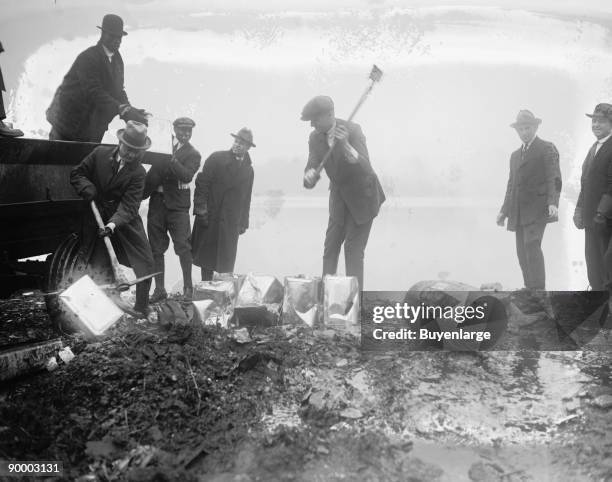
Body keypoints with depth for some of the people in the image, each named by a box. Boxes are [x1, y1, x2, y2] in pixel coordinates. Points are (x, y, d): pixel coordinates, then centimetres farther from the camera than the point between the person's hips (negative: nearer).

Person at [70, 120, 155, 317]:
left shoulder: (138, 172, -11)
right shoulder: (100, 153, -5)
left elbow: (128, 205, -19)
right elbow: (77, 174, 4)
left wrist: (113, 224, -33)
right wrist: (87, 188, -16)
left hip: (126, 220, -1)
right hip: (96, 218, 1)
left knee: (145, 263, -4)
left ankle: (142, 312, 10)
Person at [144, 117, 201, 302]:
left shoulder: (193, 154, 4)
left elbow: (187, 175, -14)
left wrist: (171, 160, -23)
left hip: (177, 205, -3)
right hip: (157, 202, 3)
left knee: (183, 247, -8)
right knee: (156, 249, 5)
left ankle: (188, 287, 7)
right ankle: (159, 289, 14)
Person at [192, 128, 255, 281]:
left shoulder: (248, 169, 12)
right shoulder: (216, 158, 0)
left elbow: (246, 198, 16)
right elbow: (202, 183, -4)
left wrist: (243, 222, 12)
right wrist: (201, 209, -12)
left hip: (231, 222, 2)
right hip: (209, 217, -2)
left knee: (226, 261, 0)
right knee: (207, 255, 3)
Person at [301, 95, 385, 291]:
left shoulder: (352, 130, -22)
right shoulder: (315, 138, -8)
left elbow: (364, 166, -33)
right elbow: (311, 170, -10)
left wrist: (346, 145, -49)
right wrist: (309, 177, -35)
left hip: (362, 194, -5)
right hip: (339, 193, 5)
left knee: (353, 248, -7)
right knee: (331, 245, 3)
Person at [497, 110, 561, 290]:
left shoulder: (547, 149, 3)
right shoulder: (515, 155, 24)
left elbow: (554, 179, -7)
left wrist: (553, 203, -21)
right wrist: (504, 211, 20)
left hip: (536, 209, -7)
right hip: (519, 213, 7)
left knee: (532, 246, -20)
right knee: (522, 253, 3)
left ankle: (538, 289, -19)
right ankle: (530, 289, 9)